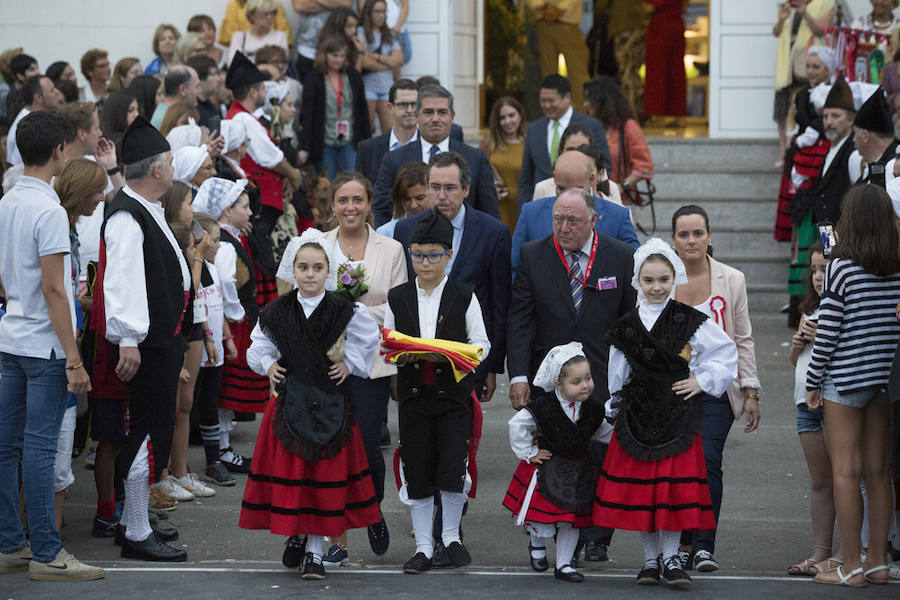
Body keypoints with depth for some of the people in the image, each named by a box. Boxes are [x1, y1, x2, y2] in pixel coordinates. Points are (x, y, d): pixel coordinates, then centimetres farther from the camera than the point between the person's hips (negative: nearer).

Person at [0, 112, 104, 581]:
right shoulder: (49, 211, -16)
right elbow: (53, 290, -18)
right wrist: (73, 358, -17)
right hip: (45, 343, -8)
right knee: (39, 447, -6)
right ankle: (45, 554, -3)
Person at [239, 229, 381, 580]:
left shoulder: (344, 311, -4)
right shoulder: (276, 313, 1)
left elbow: (368, 340, 10)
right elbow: (257, 349, 13)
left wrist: (349, 364, -1)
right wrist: (268, 365, -5)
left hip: (329, 403, -1)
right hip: (289, 402, 1)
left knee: (325, 473, 1)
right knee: (289, 472, 4)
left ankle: (315, 550, 9)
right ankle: (296, 535, 26)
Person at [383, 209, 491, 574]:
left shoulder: (463, 297, 1)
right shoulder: (397, 298, 6)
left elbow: (481, 344, 1)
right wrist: (401, 354, -14)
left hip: (454, 393, -2)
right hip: (413, 394, 2)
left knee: (452, 468, -10)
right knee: (416, 472, 3)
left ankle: (451, 536, 11)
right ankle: (423, 546, 13)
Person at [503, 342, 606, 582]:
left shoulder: (593, 408, -8)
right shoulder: (544, 407, -22)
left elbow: (601, 432, 15)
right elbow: (517, 425, -11)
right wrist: (528, 453, -8)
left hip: (578, 472, 4)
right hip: (547, 470, -4)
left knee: (572, 520, 6)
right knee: (542, 514, 3)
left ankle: (563, 564, 18)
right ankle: (537, 546, 36)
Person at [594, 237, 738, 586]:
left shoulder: (690, 321, -1)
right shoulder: (626, 327, 5)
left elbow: (727, 354, 5)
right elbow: (616, 378, 13)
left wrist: (703, 380, -2)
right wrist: (616, 410, 11)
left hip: (678, 418, -2)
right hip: (636, 419, 2)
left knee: (675, 488, -3)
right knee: (638, 488, 3)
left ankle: (671, 557, 9)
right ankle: (651, 558, 16)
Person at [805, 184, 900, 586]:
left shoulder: (841, 267, -12)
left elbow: (828, 331, -11)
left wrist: (813, 383, -2)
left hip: (846, 377, -5)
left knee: (846, 471, -1)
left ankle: (851, 567, 1)